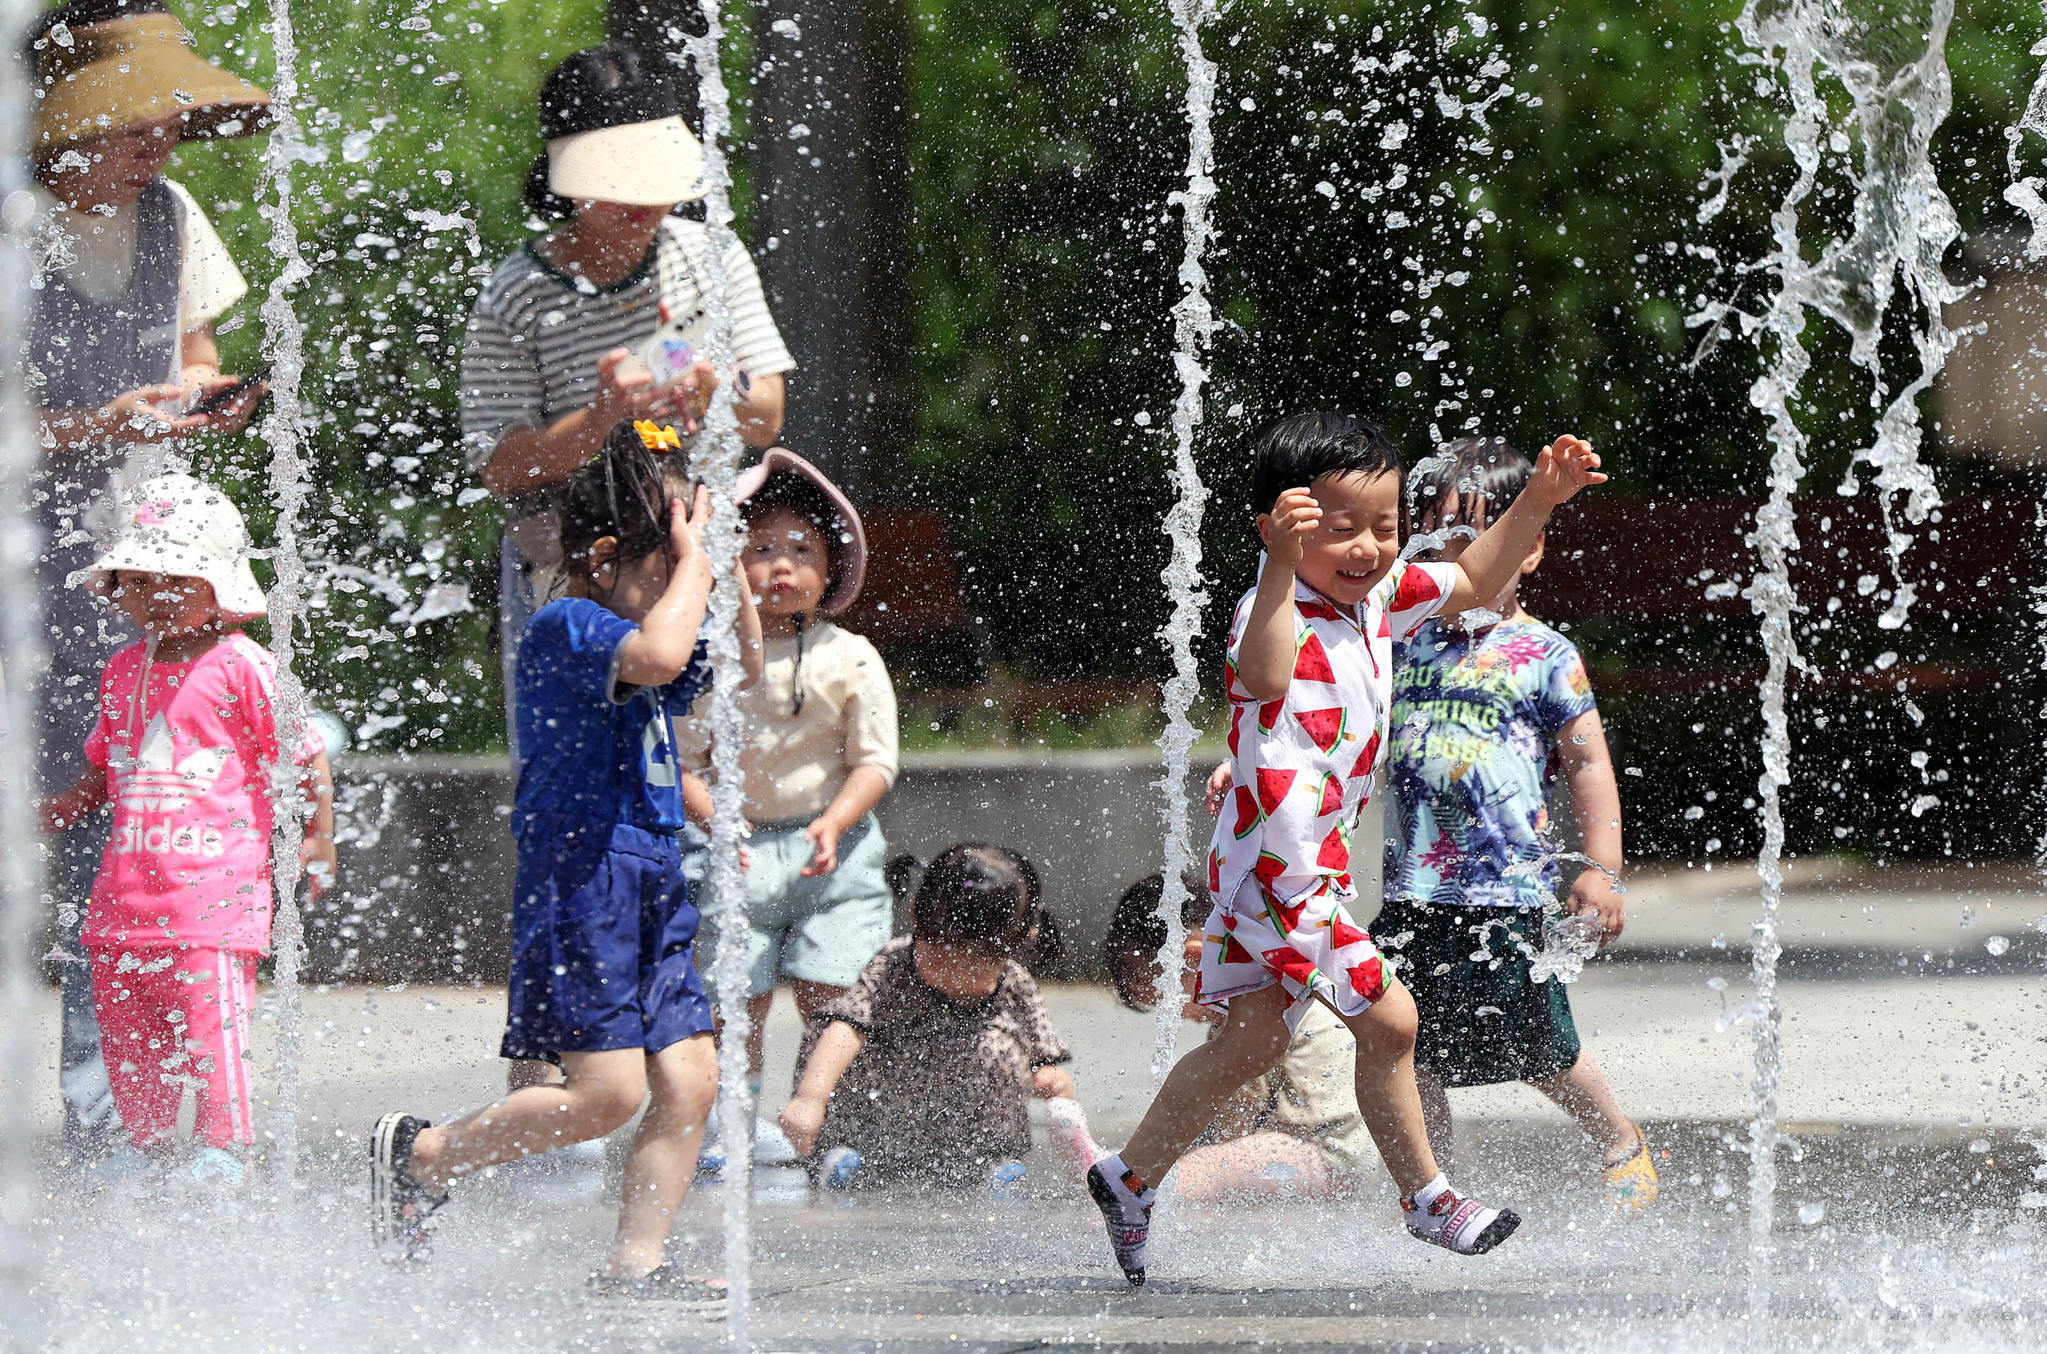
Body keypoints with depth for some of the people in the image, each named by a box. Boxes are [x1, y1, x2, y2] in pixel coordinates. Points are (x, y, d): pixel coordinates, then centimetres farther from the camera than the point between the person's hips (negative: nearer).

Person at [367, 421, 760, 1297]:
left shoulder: (617, 633, 18)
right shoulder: (567, 628, -11)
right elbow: (658, 655, -29)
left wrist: (723, 569, 13)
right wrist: (691, 559, -16)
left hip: (650, 889, 10)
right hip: (583, 879, -10)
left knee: (689, 1082, 3)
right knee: (607, 1093, -12)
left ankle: (634, 1262, 7)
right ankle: (418, 1157, 4)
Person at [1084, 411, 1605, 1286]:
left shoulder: (1378, 595, 6)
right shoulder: (1275, 612, -22)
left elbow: (1473, 581, 21)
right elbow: (1263, 677, -46)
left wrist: (1536, 503, 8)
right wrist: (1283, 563, -59)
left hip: (1315, 869, 10)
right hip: (1282, 868, -10)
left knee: (1251, 1043, 17)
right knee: (1388, 1021, -6)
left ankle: (1129, 1180, 28)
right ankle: (1424, 1198, 8)